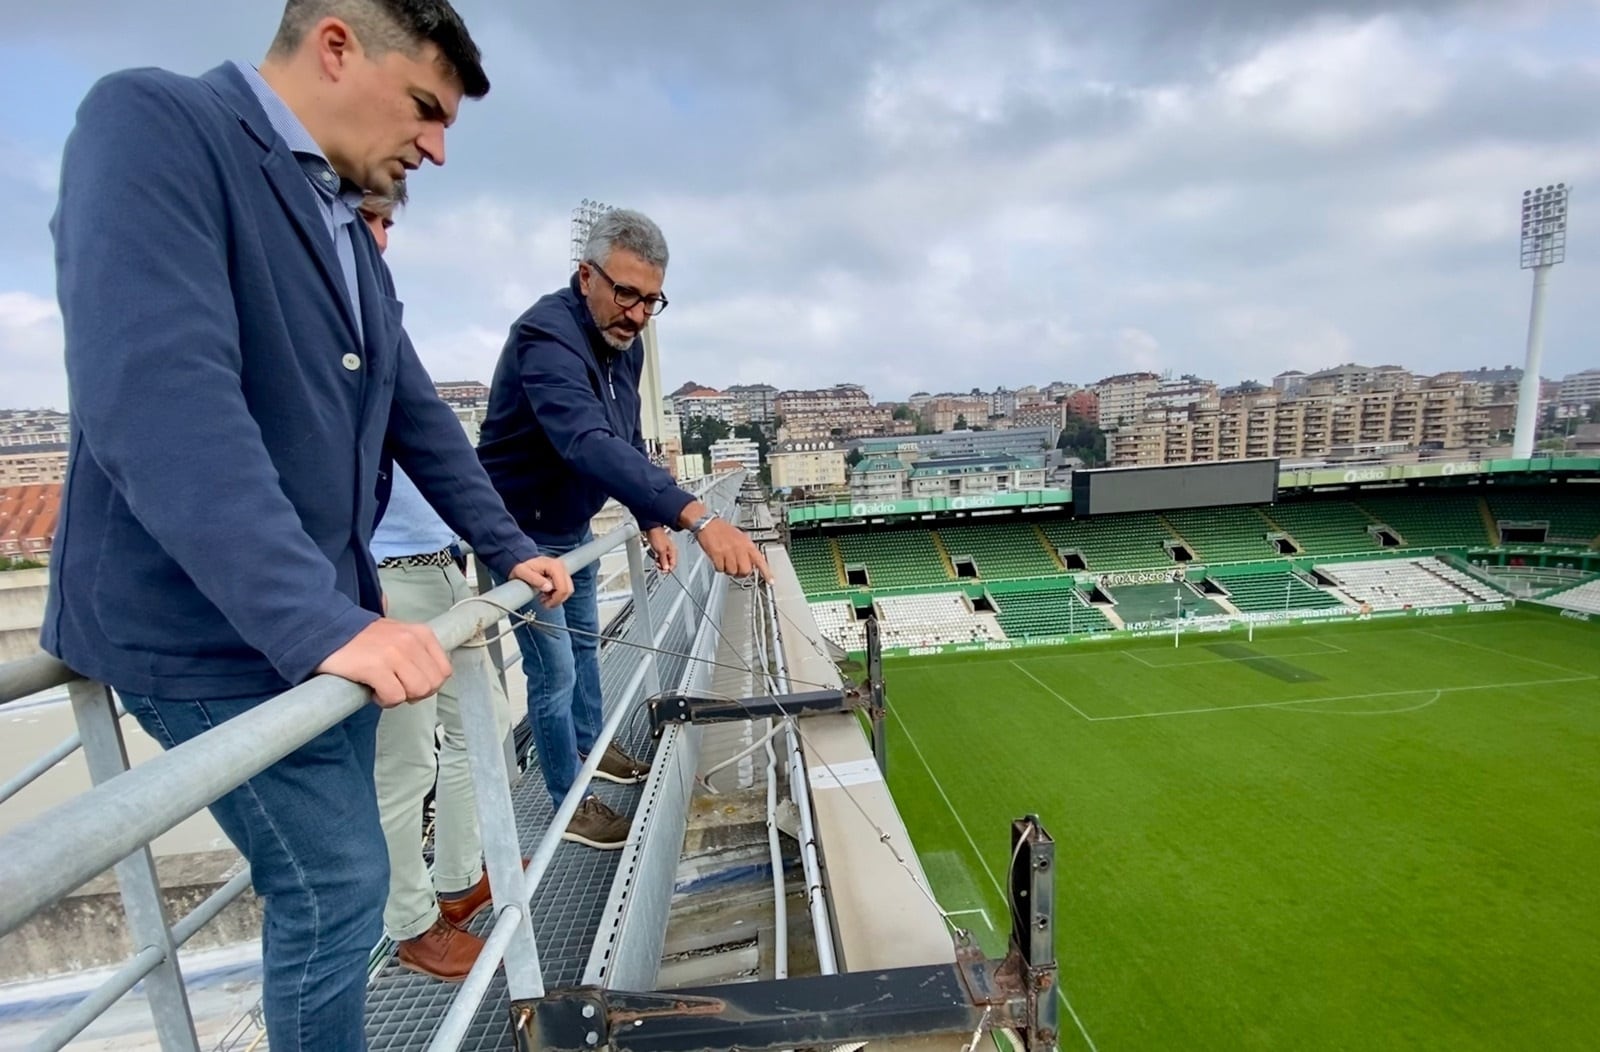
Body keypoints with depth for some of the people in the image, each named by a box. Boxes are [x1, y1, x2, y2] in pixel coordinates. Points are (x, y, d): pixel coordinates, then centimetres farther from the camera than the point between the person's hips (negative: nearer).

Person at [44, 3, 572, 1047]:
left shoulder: (353, 236, 12)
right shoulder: (153, 122, -13)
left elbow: (417, 414, 15)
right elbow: (159, 393, -27)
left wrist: (508, 546, 11)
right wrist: (314, 620, -33)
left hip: (329, 620, 8)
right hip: (216, 630, -8)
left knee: (333, 879, 21)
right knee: (337, 888, 3)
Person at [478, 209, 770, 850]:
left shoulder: (624, 342, -3)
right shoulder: (546, 336, -30)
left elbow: (626, 441, 7)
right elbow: (590, 444, -48)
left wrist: (652, 521, -1)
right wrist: (695, 516, -58)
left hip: (573, 526, 9)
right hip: (524, 532, -9)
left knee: (585, 641, 22)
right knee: (555, 672, 0)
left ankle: (590, 748, 45)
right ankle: (571, 804, 21)